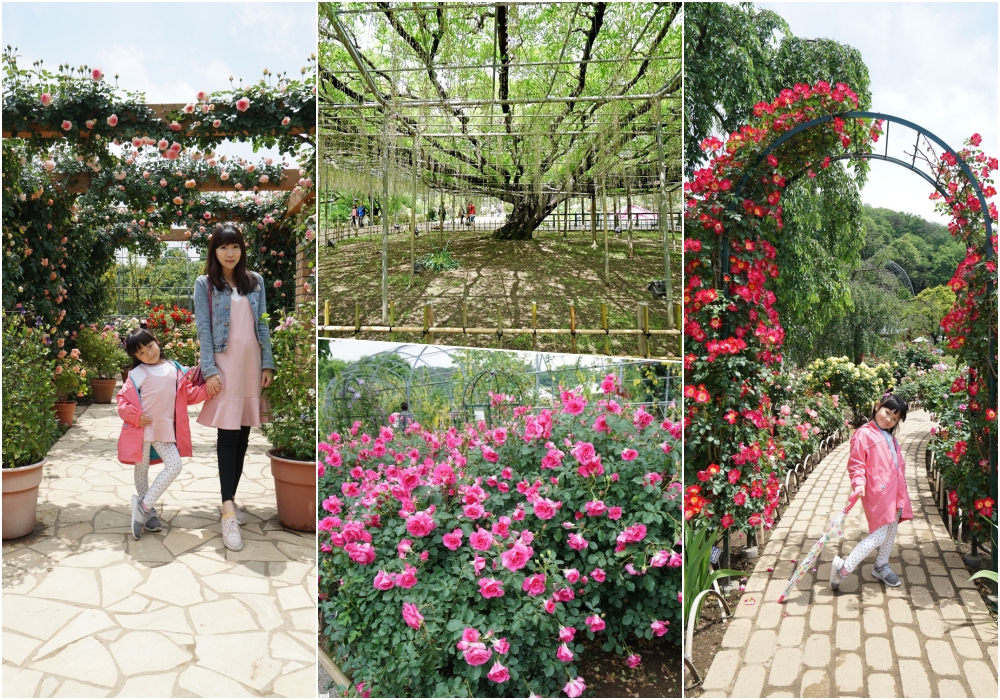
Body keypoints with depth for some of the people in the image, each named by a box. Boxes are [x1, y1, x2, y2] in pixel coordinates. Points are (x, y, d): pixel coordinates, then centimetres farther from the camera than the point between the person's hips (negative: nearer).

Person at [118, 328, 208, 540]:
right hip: (142, 429, -3)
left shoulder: (175, 369, 5)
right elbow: (123, 400, -5)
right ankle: (148, 512, 25)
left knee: (174, 467, -6)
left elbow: (188, 394, 7)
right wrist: (135, 416, -19)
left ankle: (143, 505, 3)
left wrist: (206, 390, -8)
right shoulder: (137, 374, -6)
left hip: (165, 430, 3)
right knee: (141, 470, 9)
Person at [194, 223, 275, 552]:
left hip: (251, 365, 4)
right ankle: (228, 511, -8)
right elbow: (203, 330, -4)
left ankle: (230, 499, 19)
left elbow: (263, 326, 9)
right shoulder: (204, 284, 1)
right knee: (228, 436, -7)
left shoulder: (255, 281, 10)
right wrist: (209, 371, -12)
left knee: (243, 436, 7)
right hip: (224, 366, -4)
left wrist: (267, 364, 4)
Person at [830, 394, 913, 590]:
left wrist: (901, 493, 23)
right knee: (878, 536, -12)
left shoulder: (890, 437, 16)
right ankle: (844, 568, -5)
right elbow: (856, 464, -14)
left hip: (894, 493, 9)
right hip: (877, 493, -9)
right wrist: (859, 483, -30)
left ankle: (881, 567, 36)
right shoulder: (864, 434, -11)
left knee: (891, 531, 18)